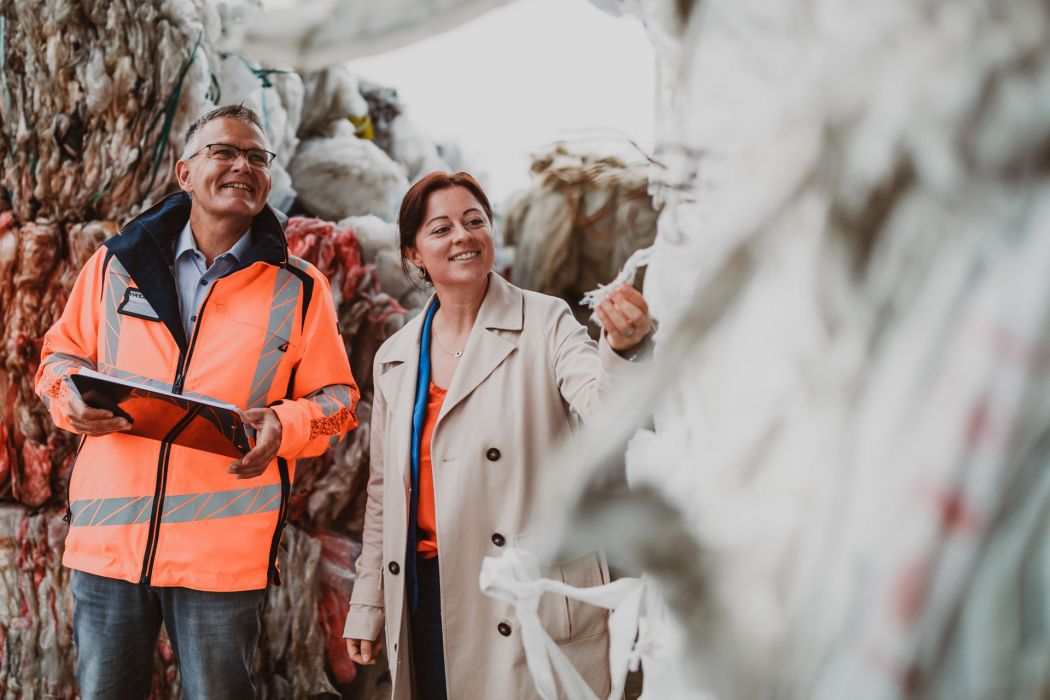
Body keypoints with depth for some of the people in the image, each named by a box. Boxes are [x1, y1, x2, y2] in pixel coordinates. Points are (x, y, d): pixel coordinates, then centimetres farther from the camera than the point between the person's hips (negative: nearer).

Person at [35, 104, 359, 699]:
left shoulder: (300, 288, 4)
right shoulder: (118, 263, 8)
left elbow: (335, 398, 7)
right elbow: (63, 353, 16)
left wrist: (283, 424, -14)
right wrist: (73, 397, -6)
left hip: (224, 552, -1)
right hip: (108, 536, 2)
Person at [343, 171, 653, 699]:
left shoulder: (544, 324, -4)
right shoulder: (395, 358, 10)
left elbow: (603, 409, -22)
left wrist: (622, 349, -43)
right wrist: (367, 605, 15)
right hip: (427, 593, 4)